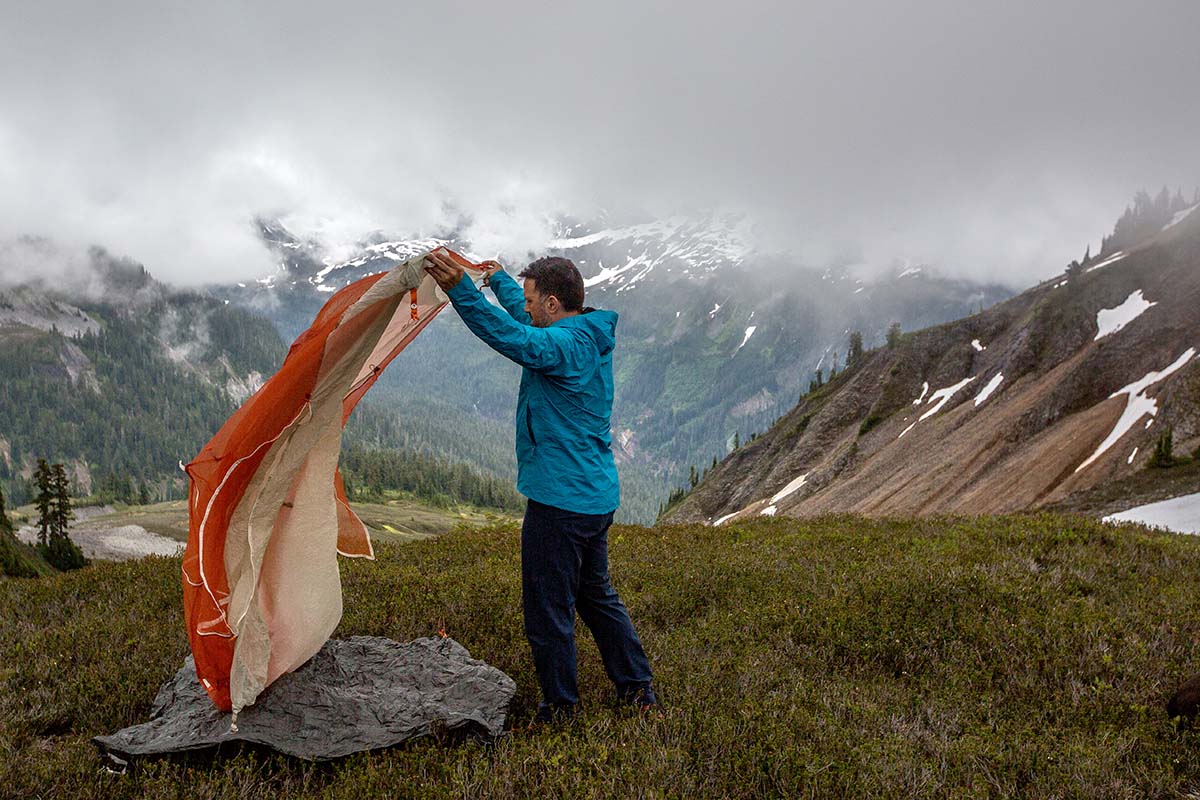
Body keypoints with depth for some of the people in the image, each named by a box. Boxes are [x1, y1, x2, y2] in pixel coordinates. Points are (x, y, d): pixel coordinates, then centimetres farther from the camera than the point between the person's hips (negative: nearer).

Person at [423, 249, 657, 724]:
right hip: (599, 496, 10)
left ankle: (560, 708, 17)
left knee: (548, 608, 4)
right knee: (596, 595, 23)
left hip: (559, 501, -10)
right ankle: (638, 690, 32)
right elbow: (531, 325, 29)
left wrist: (461, 289, -42)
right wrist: (499, 280, 42)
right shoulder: (591, 338, 11)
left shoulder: (565, 346, -18)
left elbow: (512, 337, -37)